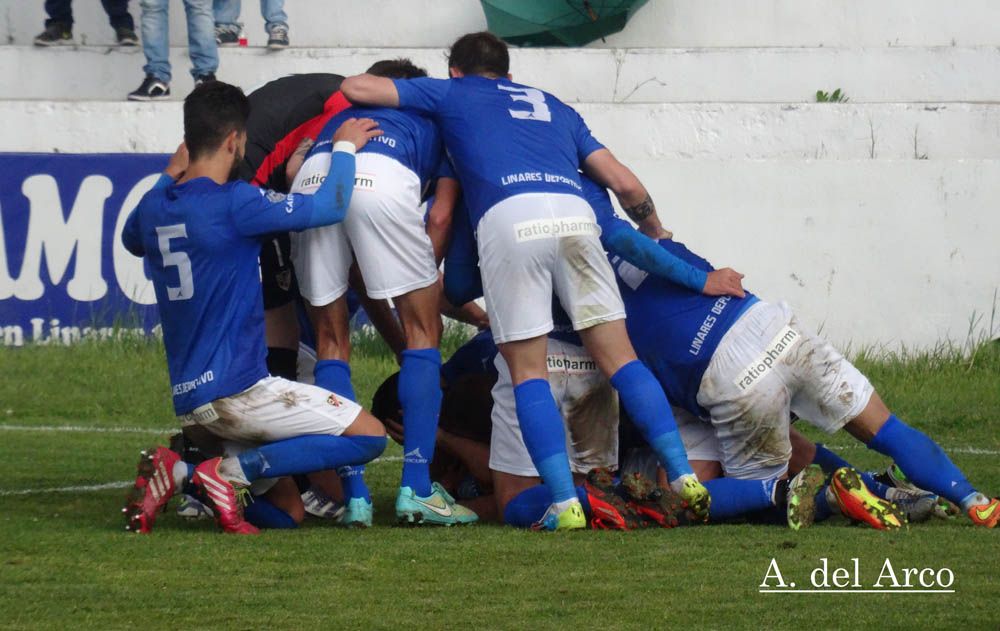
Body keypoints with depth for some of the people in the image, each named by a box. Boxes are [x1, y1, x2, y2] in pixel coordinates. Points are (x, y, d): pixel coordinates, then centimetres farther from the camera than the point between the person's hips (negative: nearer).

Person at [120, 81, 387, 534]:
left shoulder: (154, 207, 8)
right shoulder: (233, 204, -14)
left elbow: (132, 240, 33)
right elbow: (328, 208, -11)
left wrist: (171, 174, 40)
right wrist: (344, 147, 6)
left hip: (187, 395, 8)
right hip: (235, 390, -8)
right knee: (369, 435, -5)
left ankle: (181, 468, -1)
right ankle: (230, 472, -14)